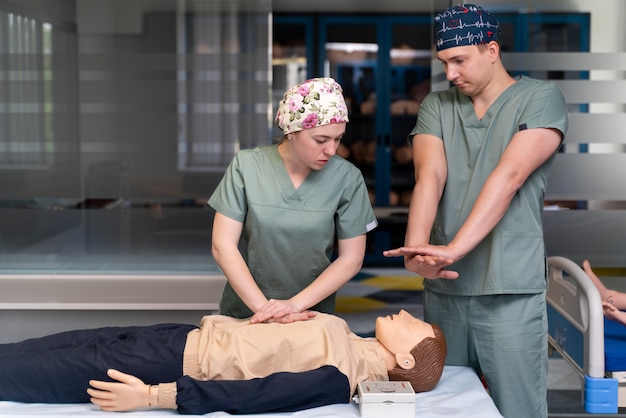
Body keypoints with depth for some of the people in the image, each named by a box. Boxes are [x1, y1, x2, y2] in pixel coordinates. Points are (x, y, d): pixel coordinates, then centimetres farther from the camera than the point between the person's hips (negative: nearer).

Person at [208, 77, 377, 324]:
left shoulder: (347, 178, -6)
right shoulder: (246, 165, -6)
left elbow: (351, 258, -2)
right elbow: (223, 246, -7)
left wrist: (295, 304, -12)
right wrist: (264, 308, -15)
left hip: (311, 316, -1)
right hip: (245, 311, 1)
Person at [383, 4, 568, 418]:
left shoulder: (540, 98, -3)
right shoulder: (436, 106, 10)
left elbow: (508, 177, -16)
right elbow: (429, 178, -6)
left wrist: (453, 249, -25)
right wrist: (416, 250, -24)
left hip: (510, 290, -4)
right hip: (444, 286, 4)